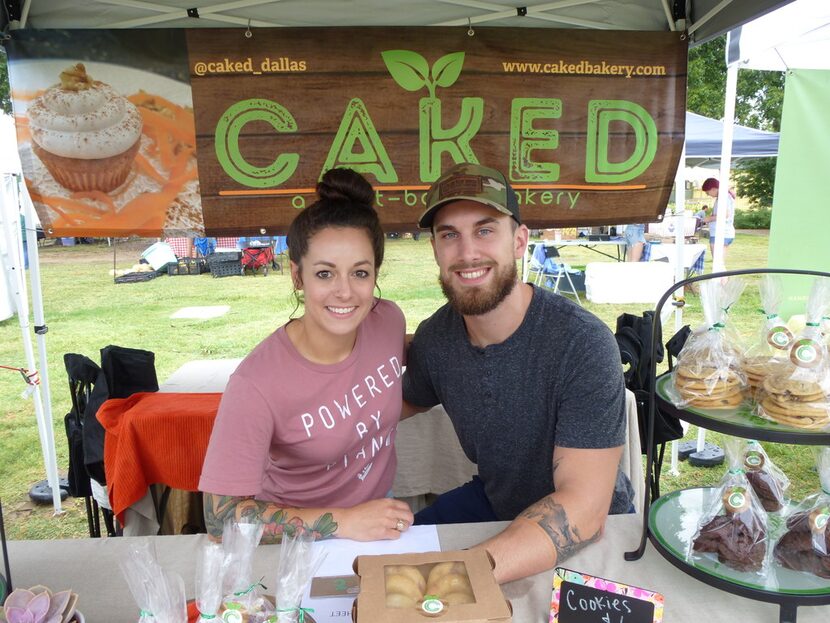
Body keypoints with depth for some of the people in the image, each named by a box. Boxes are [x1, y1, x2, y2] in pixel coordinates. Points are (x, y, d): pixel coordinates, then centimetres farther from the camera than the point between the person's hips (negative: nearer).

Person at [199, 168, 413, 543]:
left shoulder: (388, 320, -13)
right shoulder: (256, 385, -27)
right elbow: (221, 519, -25)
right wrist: (345, 522, -25)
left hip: (380, 503, 4)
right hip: (302, 538, -4)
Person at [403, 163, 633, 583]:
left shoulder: (583, 344, -29)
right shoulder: (434, 337, -11)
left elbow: (583, 508, -34)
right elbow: (406, 401, 11)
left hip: (593, 532, -4)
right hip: (493, 500, 5)